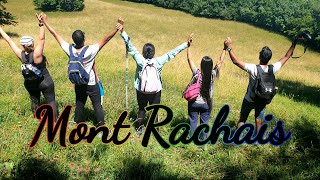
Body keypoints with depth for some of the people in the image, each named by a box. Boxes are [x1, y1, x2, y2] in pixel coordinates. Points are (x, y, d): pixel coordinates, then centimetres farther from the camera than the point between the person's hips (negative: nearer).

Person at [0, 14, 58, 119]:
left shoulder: (21, 55, -15)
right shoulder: (36, 54, -27)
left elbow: (9, 40, -9)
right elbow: (41, 39, -33)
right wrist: (41, 24, -39)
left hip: (30, 83, 5)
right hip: (45, 82, -5)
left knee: (34, 100, 21)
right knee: (51, 101, 6)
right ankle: (55, 120, 14)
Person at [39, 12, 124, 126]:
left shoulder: (69, 50, -18)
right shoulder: (90, 51, -28)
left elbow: (55, 34, -10)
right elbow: (106, 39, -32)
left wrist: (45, 21, -1)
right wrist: (117, 27, -35)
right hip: (92, 84, -4)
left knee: (79, 103, 20)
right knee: (97, 104, 10)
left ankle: (79, 121, 36)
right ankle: (101, 123, 19)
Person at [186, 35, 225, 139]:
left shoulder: (197, 73, -21)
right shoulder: (213, 75, -17)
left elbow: (189, 58, -14)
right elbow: (220, 61, -7)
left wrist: (189, 45, -10)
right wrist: (225, 48, -1)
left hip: (194, 102, -1)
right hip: (207, 103, 1)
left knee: (193, 120, 15)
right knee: (204, 121, 18)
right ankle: (203, 137, 31)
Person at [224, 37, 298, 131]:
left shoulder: (253, 69, -30)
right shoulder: (273, 69, -18)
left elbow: (236, 61, -33)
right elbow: (287, 56, -5)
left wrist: (229, 48, -30)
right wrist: (294, 43, 2)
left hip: (249, 100, -3)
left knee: (242, 120, 15)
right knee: (259, 122, 19)